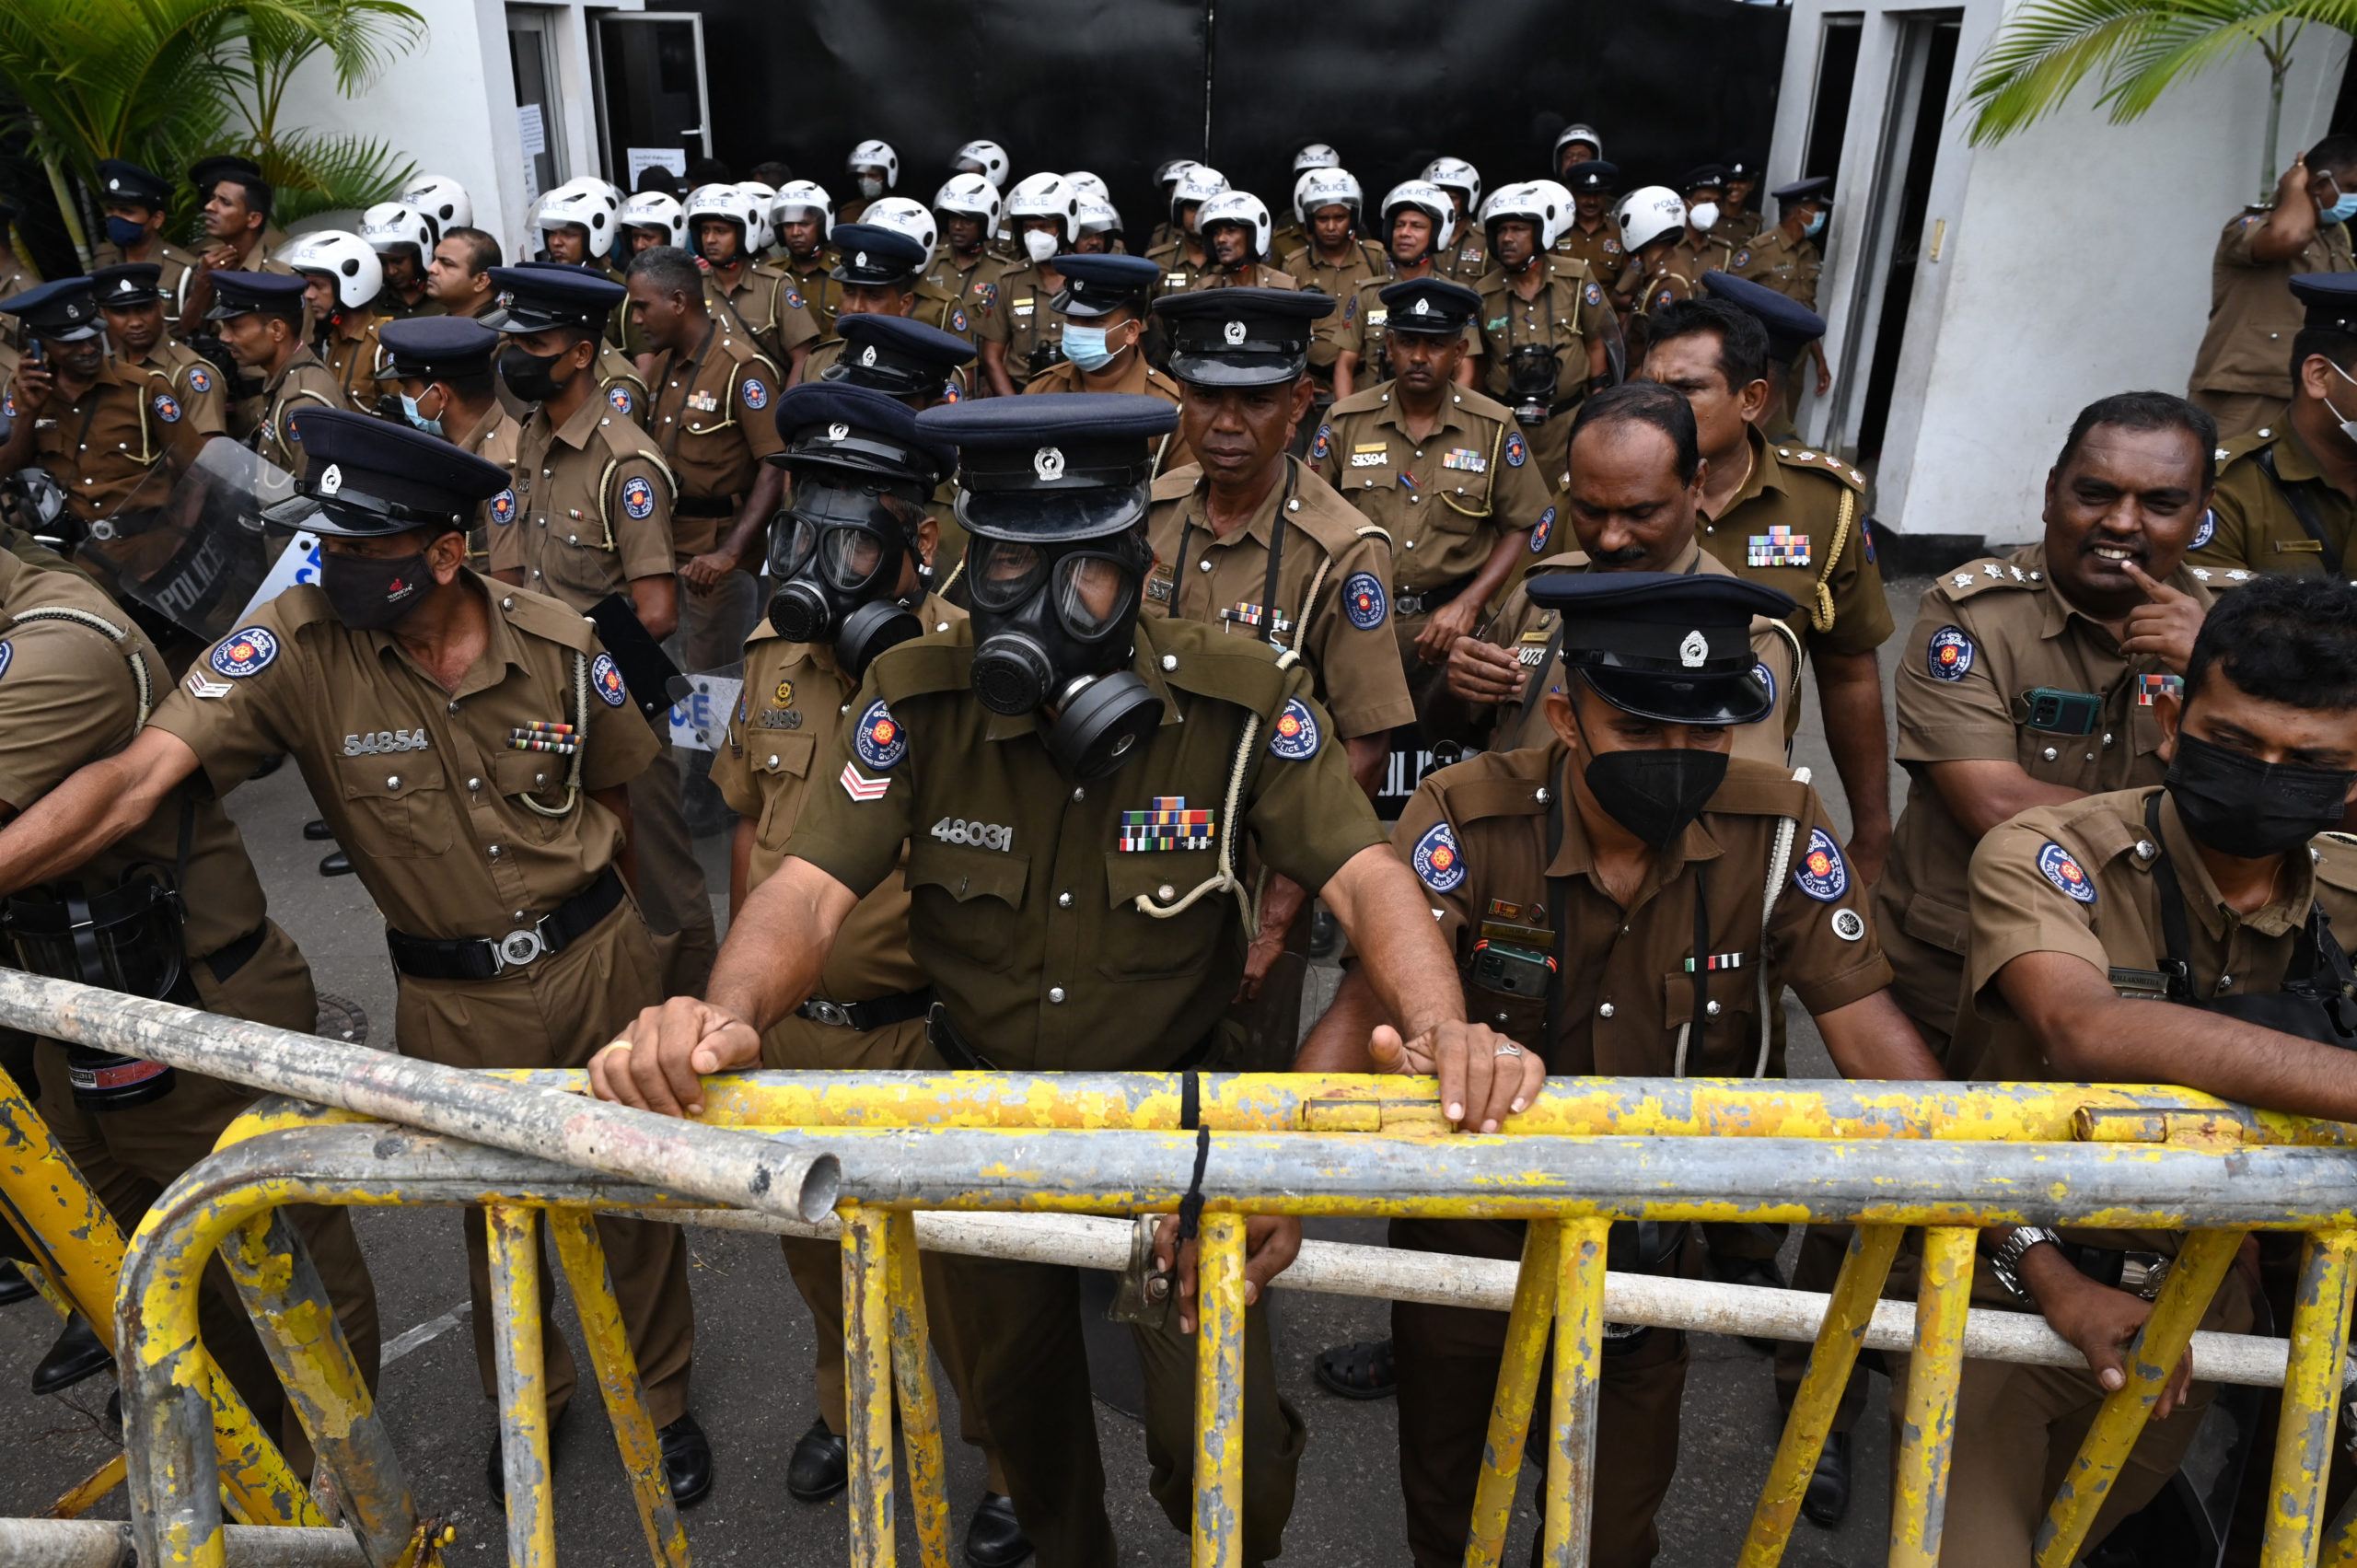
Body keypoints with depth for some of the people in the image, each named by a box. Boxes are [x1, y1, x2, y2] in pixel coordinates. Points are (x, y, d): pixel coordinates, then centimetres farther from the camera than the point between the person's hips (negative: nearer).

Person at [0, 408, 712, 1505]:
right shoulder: (297, 644, -17)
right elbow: (136, 777, -26)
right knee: (492, 1208, 18)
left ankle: (658, 1397, 40)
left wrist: (580, 906, 2)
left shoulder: (555, 642, -12)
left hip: (597, 960, 1)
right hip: (455, 1000, 0)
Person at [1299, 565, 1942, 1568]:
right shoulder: (1471, 822, -24)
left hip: (1651, 1238, 1)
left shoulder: (1777, 834, -18)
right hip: (1466, 1235, -1)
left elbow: (1875, 1044, -17)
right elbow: (1366, 1008, -31)